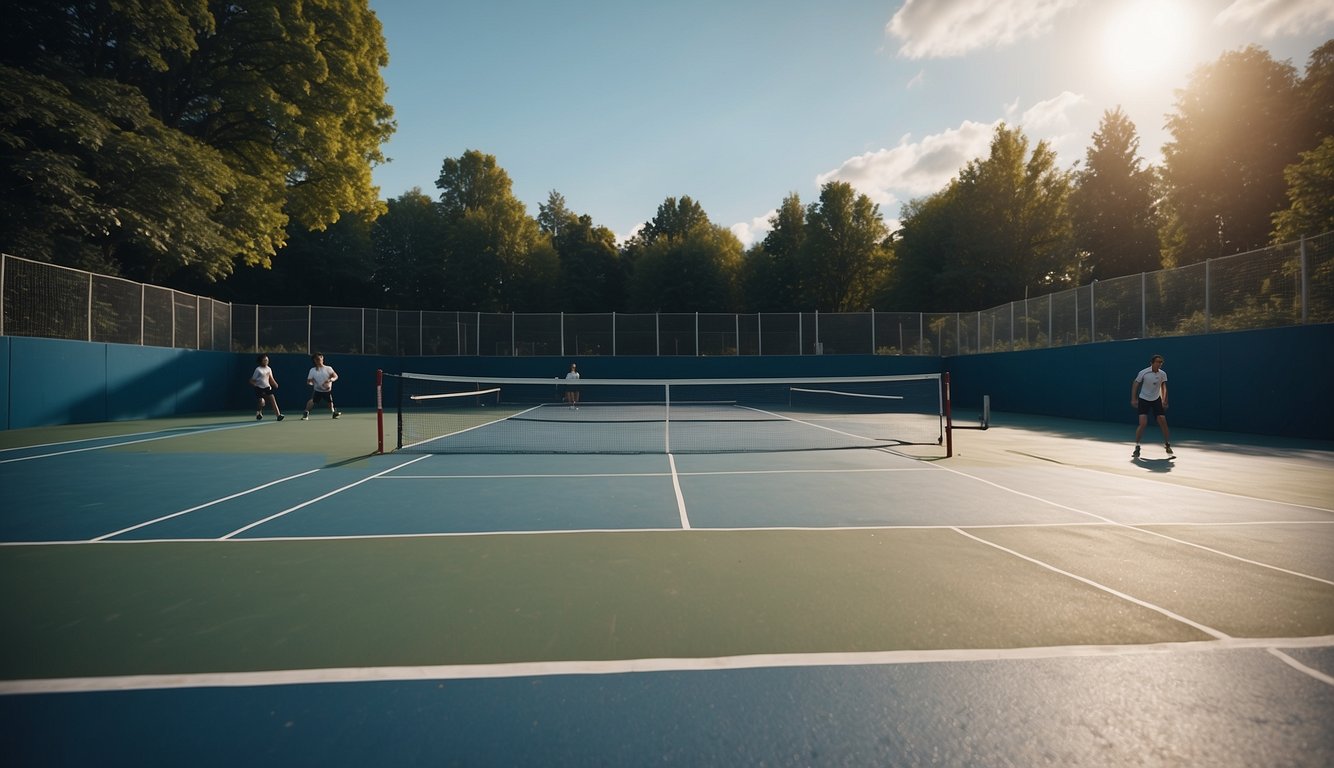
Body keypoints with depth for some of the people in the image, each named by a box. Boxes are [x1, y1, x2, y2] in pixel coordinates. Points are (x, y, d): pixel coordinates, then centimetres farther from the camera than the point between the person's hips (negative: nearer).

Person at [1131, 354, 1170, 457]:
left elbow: (1164, 387, 8)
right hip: (1143, 400, -4)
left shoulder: (1163, 374, -3)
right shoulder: (1143, 373, -14)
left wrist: (1164, 400, 2)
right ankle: (1137, 446, -2)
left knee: (1163, 421, -3)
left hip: (1156, 400, 4)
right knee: (1143, 423, -14)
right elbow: (1135, 384, -5)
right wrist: (1133, 399, -9)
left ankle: (1167, 445, 14)